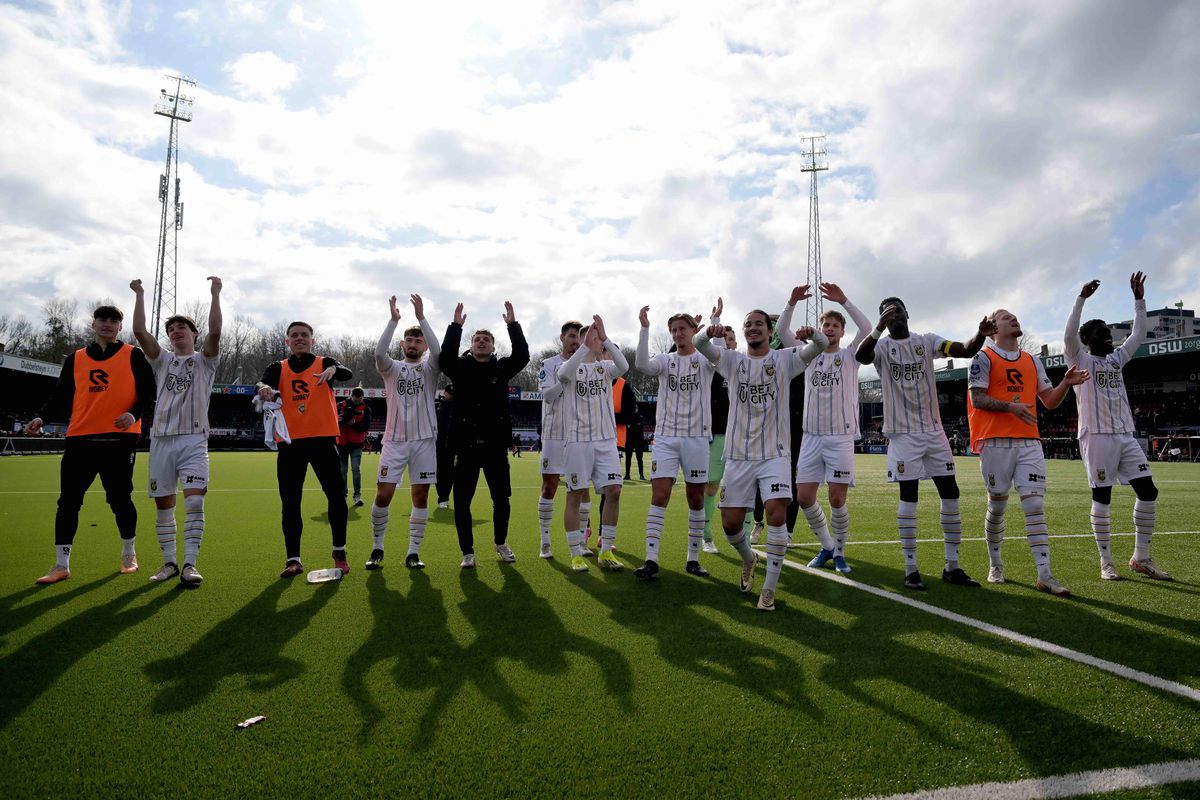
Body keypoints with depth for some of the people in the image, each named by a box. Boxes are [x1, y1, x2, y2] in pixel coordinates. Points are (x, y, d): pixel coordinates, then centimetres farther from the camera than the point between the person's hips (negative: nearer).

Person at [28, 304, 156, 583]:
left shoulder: (133, 356, 5)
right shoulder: (75, 359, 14)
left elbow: (149, 395, 0)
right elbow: (61, 398, 14)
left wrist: (134, 414, -18)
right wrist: (42, 417, -3)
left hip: (119, 439, -3)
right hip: (80, 439, 3)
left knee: (119, 499, 2)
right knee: (68, 501, 1)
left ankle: (129, 554, 21)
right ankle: (61, 565, 10)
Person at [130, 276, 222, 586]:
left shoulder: (204, 360, 9)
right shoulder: (162, 360, 17)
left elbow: (215, 332, -9)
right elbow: (139, 332, 3)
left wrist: (215, 293, -13)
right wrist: (139, 294, -1)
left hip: (193, 440, -3)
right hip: (161, 439, 4)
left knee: (194, 501, -14)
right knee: (163, 504, 6)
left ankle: (190, 563, -10)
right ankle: (169, 562, 16)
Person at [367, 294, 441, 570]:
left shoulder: (429, 368, 8)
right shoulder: (392, 368, 10)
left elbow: (438, 350, -14)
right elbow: (379, 352, -12)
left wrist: (421, 317, -18)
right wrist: (393, 320, -19)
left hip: (424, 440, 0)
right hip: (394, 440, 0)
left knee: (420, 496, 1)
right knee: (383, 494, -3)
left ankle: (413, 552, 9)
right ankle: (377, 547, 16)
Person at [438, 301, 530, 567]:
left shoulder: (502, 368, 7)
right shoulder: (461, 368, 4)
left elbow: (522, 356, -10)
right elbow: (445, 358, -16)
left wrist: (512, 324, -14)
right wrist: (455, 326, -19)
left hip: (496, 445, 1)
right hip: (466, 445, -1)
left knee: (501, 498, 9)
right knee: (462, 502, 1)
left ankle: (501, 543, 32)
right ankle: (467, 551, 16)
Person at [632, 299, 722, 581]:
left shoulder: (705, 360, 4)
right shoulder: (665, 360, 7)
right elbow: (641, 364, -14)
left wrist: (715, 321, -26)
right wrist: (644, 328, -22)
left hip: (697, 437, 0)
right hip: (665, 437, 1)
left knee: (696, 499, 7)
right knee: (659, 496, -8)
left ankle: (693, 559, 19)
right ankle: (651, 560, -6)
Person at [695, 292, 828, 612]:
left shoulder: (784, 359, 3)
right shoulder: (732, 360, 5)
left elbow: (822, 344, -10)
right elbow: (699, 343, -9)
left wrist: (811, 333, -34)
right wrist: (710, 332, -33)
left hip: (775, 454, -2)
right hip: (739, 455, 2)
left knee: (777, 514, -18)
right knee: (730, 523, 3)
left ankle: (769, 589, -5)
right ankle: (748, 559, 37)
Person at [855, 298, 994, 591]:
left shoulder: (927, 341, 6)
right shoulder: (882, 347, -2)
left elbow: (966, 350, -7)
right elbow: (860, 356, -26)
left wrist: (980, 334, -29)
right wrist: (879, 328, -43)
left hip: (934, 430, 4)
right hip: (903, 433, -3)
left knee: (950, 493, 3)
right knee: (908, 497, -1)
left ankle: (952, 567, 15)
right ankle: (911, 569, 7)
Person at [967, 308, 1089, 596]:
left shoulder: (1032, 362, 18)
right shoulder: (984, 358, 0)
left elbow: (1050, 401, 17)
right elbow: (976, 399, -8)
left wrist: (1066, 383, -1)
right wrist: (1010, 406, -21)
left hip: (1029, 442, 4)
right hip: (996, 441, -4)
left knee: (1035, 506, -4)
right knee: (997, 506, 5)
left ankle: (1044, 575, -3)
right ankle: (995, 565, 22)